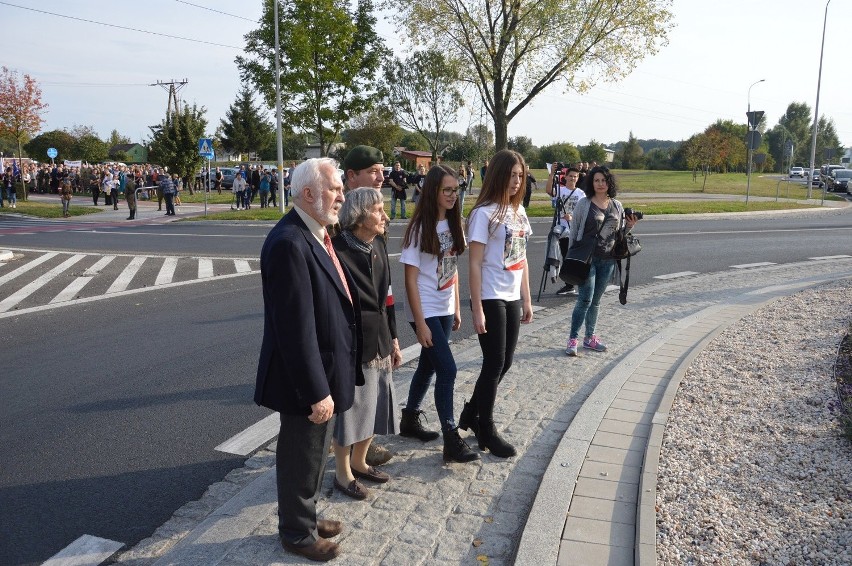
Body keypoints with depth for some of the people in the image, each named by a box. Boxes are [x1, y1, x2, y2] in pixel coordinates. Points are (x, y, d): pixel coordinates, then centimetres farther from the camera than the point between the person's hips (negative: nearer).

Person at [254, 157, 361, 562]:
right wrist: (317, 391, -24)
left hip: (324, 371, 9)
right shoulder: (289, 243, -25)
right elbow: (296, 328, -27)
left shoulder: (317, 234, 6)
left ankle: (304, 516, 45)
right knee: (302, 458, 12)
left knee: (313, 453, 25)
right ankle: (297, 533, 33)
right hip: (307, 378, -9)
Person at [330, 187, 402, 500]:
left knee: (376, 405, 17)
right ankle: (342, 472, 27)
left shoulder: (378, 246, 5)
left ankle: (359, 461, 38)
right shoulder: (338, 250, -18)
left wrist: (393, 339, 15)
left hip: (379, 341, 7)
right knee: (349, 407, 6)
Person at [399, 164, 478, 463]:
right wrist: (420, 322, -18)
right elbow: (410, 279, -16)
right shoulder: (420, 228, -16)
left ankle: (410, 420, 34)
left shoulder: (453, 224, 5)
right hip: (426, 311, -7)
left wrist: (456, 308, 11)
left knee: (429, 365, 16)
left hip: (445, 309, 7)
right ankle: (452, 439, 1)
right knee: (447, 369, -8)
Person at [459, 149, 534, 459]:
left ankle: (472, 413, 31)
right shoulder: (485, 213, -13)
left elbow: (522, 259, 14)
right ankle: (487, 430, 18)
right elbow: (475, 264, -14)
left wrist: (527, 299, 13)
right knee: (495, 364, 1)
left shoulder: (518, 211, 9)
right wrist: (477, 309, -16)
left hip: (512, 298, 7)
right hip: (491, 299, -7)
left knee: (504, 363, 12)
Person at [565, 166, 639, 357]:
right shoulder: (583, 204, -4)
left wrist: (629, 226, -3)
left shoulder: (617, 206, 9)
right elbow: (574, 231, -2)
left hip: (608, 260, 4)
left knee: (596, 300, 12)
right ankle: (573, 339, -1)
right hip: (587, 258, -4)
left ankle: (590, 338, 22)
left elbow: (619, 232, 17)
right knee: (585, 299, -9)